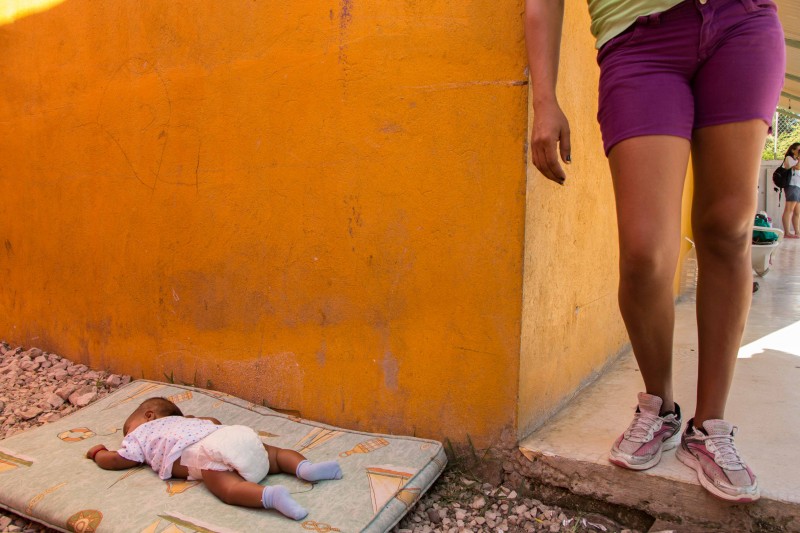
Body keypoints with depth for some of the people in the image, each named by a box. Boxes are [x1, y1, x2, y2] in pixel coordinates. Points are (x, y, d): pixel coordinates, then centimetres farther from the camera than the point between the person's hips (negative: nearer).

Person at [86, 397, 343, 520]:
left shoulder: (140, 434, 27)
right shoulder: (182, 421, 42)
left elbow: (115, 461, 29)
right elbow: (214, 421, 45)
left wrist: (98, 452, 50)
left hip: (206, 453, -6)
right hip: (235, 433, 7)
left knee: (229, 488, -24)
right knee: (276, 454, 16)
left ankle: (271, 495, -50)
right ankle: (305, 467, -9)